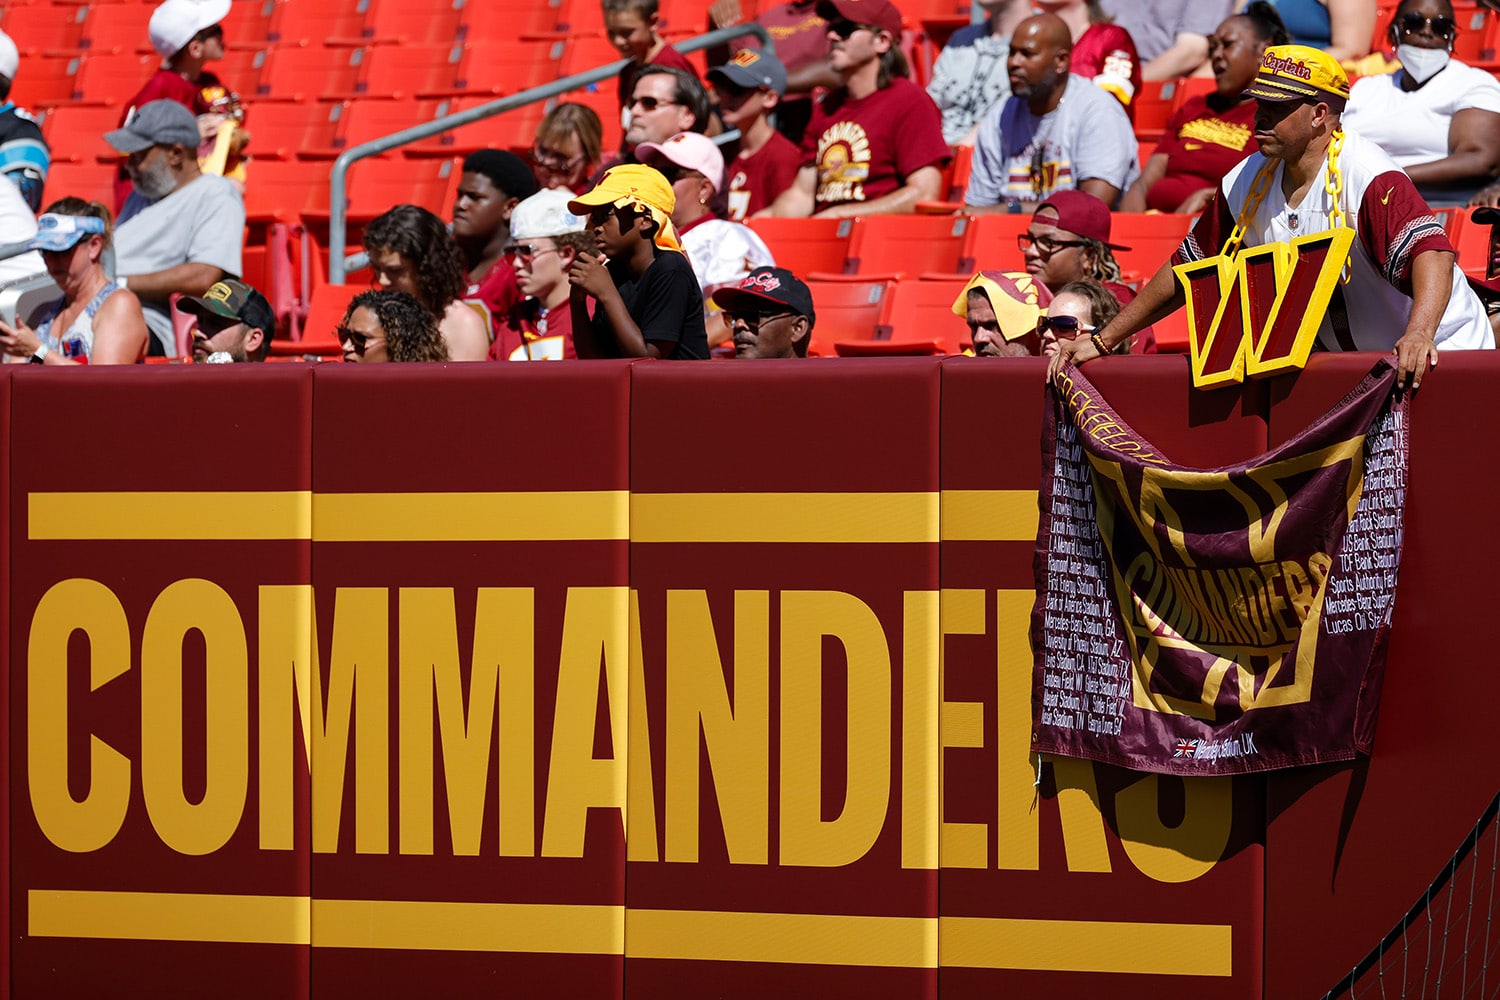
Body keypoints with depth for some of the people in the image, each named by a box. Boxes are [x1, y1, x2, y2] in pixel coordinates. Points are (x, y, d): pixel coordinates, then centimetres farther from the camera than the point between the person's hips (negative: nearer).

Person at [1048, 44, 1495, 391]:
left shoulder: (1368, 177, -22)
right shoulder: (1248, 184, 1)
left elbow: (1431, 252, -37)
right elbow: (1185, 270, 12)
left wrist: (1419, 334, -55)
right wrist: (1102, 341, 11)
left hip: (1441, 354, -6)